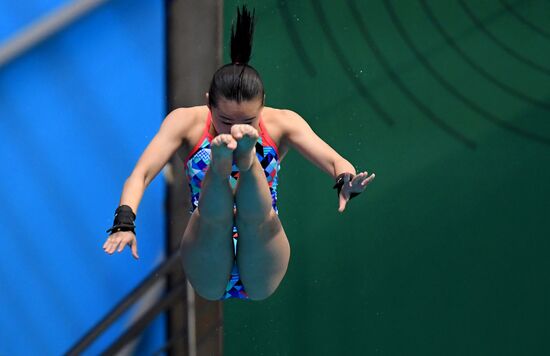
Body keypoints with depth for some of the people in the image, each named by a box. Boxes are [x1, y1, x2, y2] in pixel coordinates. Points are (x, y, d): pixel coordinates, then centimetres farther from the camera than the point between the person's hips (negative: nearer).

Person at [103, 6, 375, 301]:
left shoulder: (282, 123, 2)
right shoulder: (186, 122, -1)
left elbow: (334, 161, -9)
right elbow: (141, 174, -11)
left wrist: (346, 183, -36)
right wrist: (124, 223, -33)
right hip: (208, 275, 0)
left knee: (257, 216, -33)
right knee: (213, 214, -35)